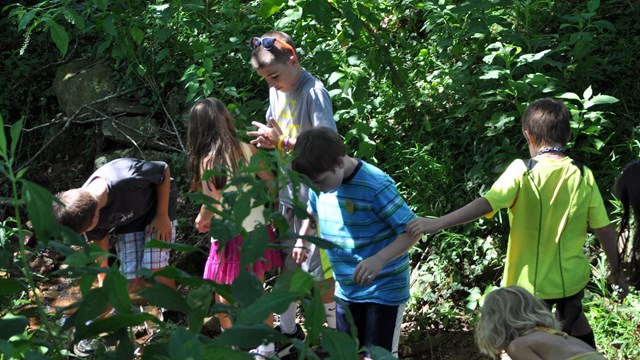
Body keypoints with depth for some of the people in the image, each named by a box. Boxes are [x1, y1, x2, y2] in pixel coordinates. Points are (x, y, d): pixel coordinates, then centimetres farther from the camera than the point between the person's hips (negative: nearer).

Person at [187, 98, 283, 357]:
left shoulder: (207, 161, -16)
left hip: (231, 236, -5)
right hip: (256, 229, 5)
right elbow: (271, 183, 2)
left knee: (223, 296, 14)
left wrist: (201, 220, 2)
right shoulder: (246, 149, -4)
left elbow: (213, 205, -18)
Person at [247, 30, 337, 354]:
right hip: (285, 191, 7)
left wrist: (282, 142, -28)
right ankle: (288, 330, 33)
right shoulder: (276, 90, 4)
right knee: (285, 264, 17)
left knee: (318, 271, 2)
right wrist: (268, 140, -6)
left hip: (313, 195, -7)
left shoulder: (314, 93, -19)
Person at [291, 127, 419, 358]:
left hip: (383, 290, -7)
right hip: (345, 289, 7)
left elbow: (412, 230, -25)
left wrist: (379, 260, -38)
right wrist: (302, 240, 12)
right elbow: (313, 211, 22)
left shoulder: (376, 186, -25)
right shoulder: (321, 184, -3)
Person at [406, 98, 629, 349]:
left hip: (529, 282, -3)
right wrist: (617, 272, 11)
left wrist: (438, 223, -28)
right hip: (571, 278, 3)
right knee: (575, 319, 31)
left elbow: (486, 204, -27)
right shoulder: (583, 176, -5)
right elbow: (605, 229, -1)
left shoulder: (522, 171, -14)